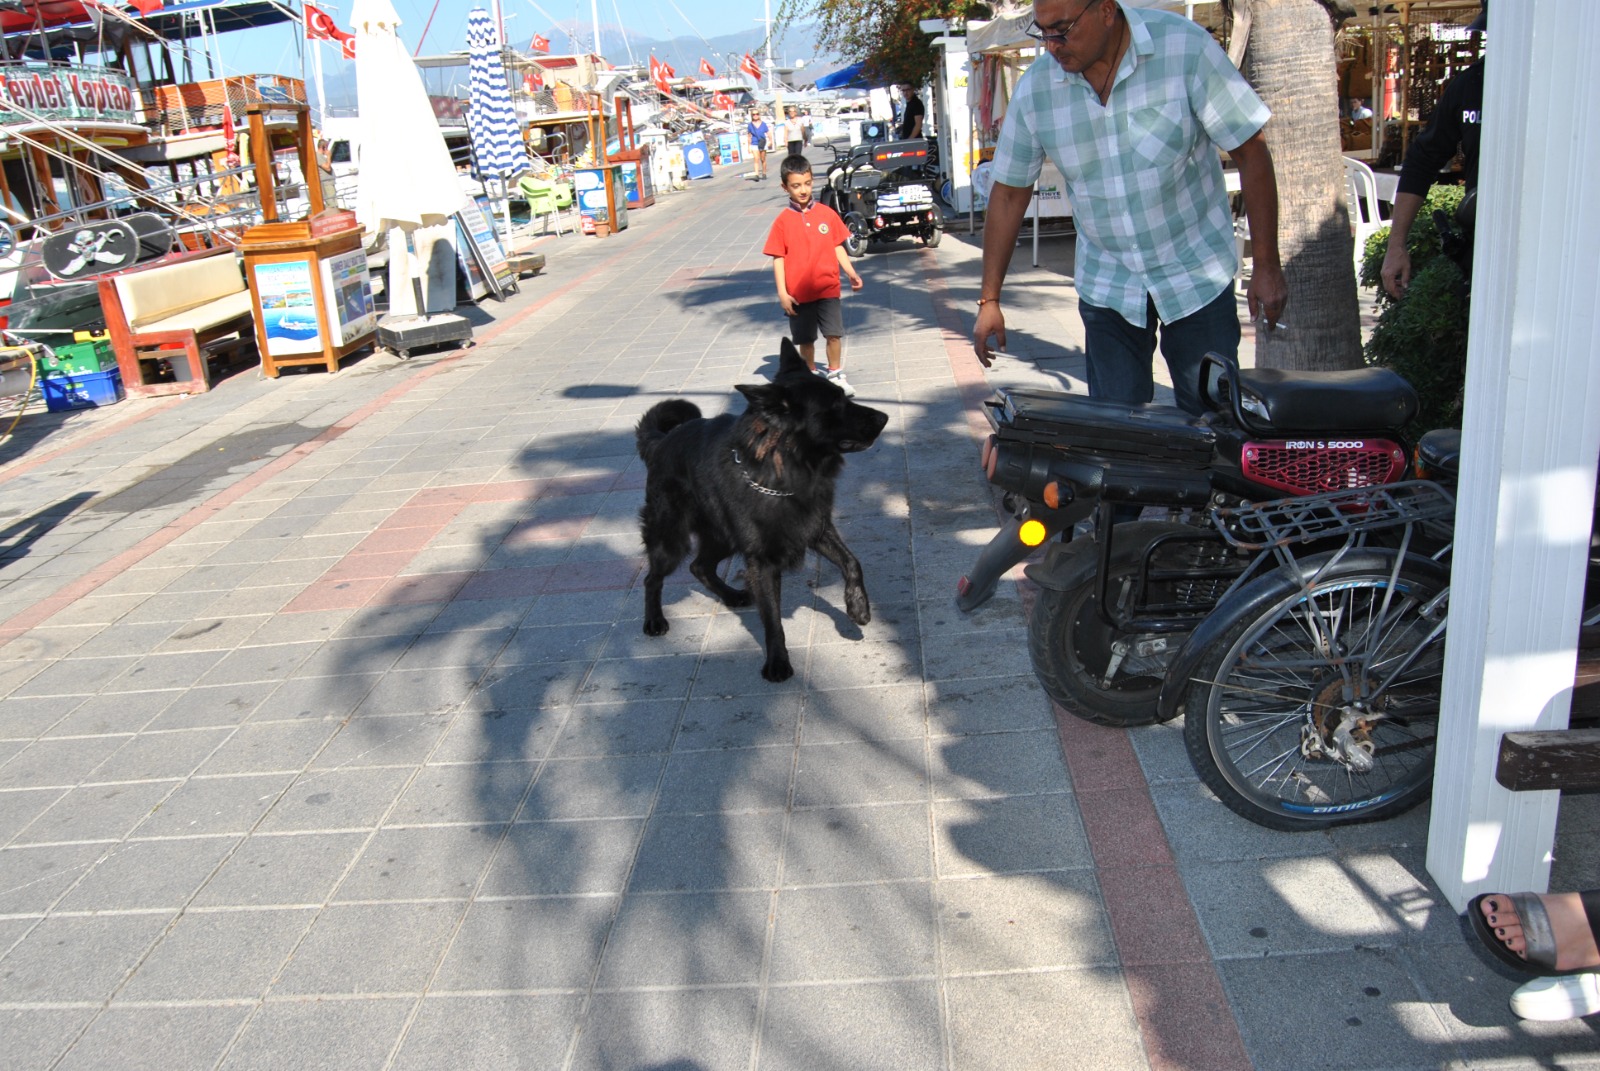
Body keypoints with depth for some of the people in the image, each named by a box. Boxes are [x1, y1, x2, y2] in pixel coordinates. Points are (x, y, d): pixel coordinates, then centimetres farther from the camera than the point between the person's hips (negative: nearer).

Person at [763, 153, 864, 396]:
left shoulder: (827, 214, 2)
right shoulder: (783, 221, -4)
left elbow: (837, 247, 9)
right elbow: (778, 258, -3)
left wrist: (851, 274, 0)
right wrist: (782, 293, -9)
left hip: (828, 288, 1)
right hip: (798, 293, -1)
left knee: (834, 334, 1)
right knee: (806, 339, 10)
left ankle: (835, 375, 18)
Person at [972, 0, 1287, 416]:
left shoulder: (1185, 48, -15)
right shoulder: (1035, 89, -8)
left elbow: (1250, 150, -11)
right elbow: (1009, 193, 1)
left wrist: (1266, 266, -11)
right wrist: (989, 300, 1)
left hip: (1196, 274, -2)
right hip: (1106, 284, 2)